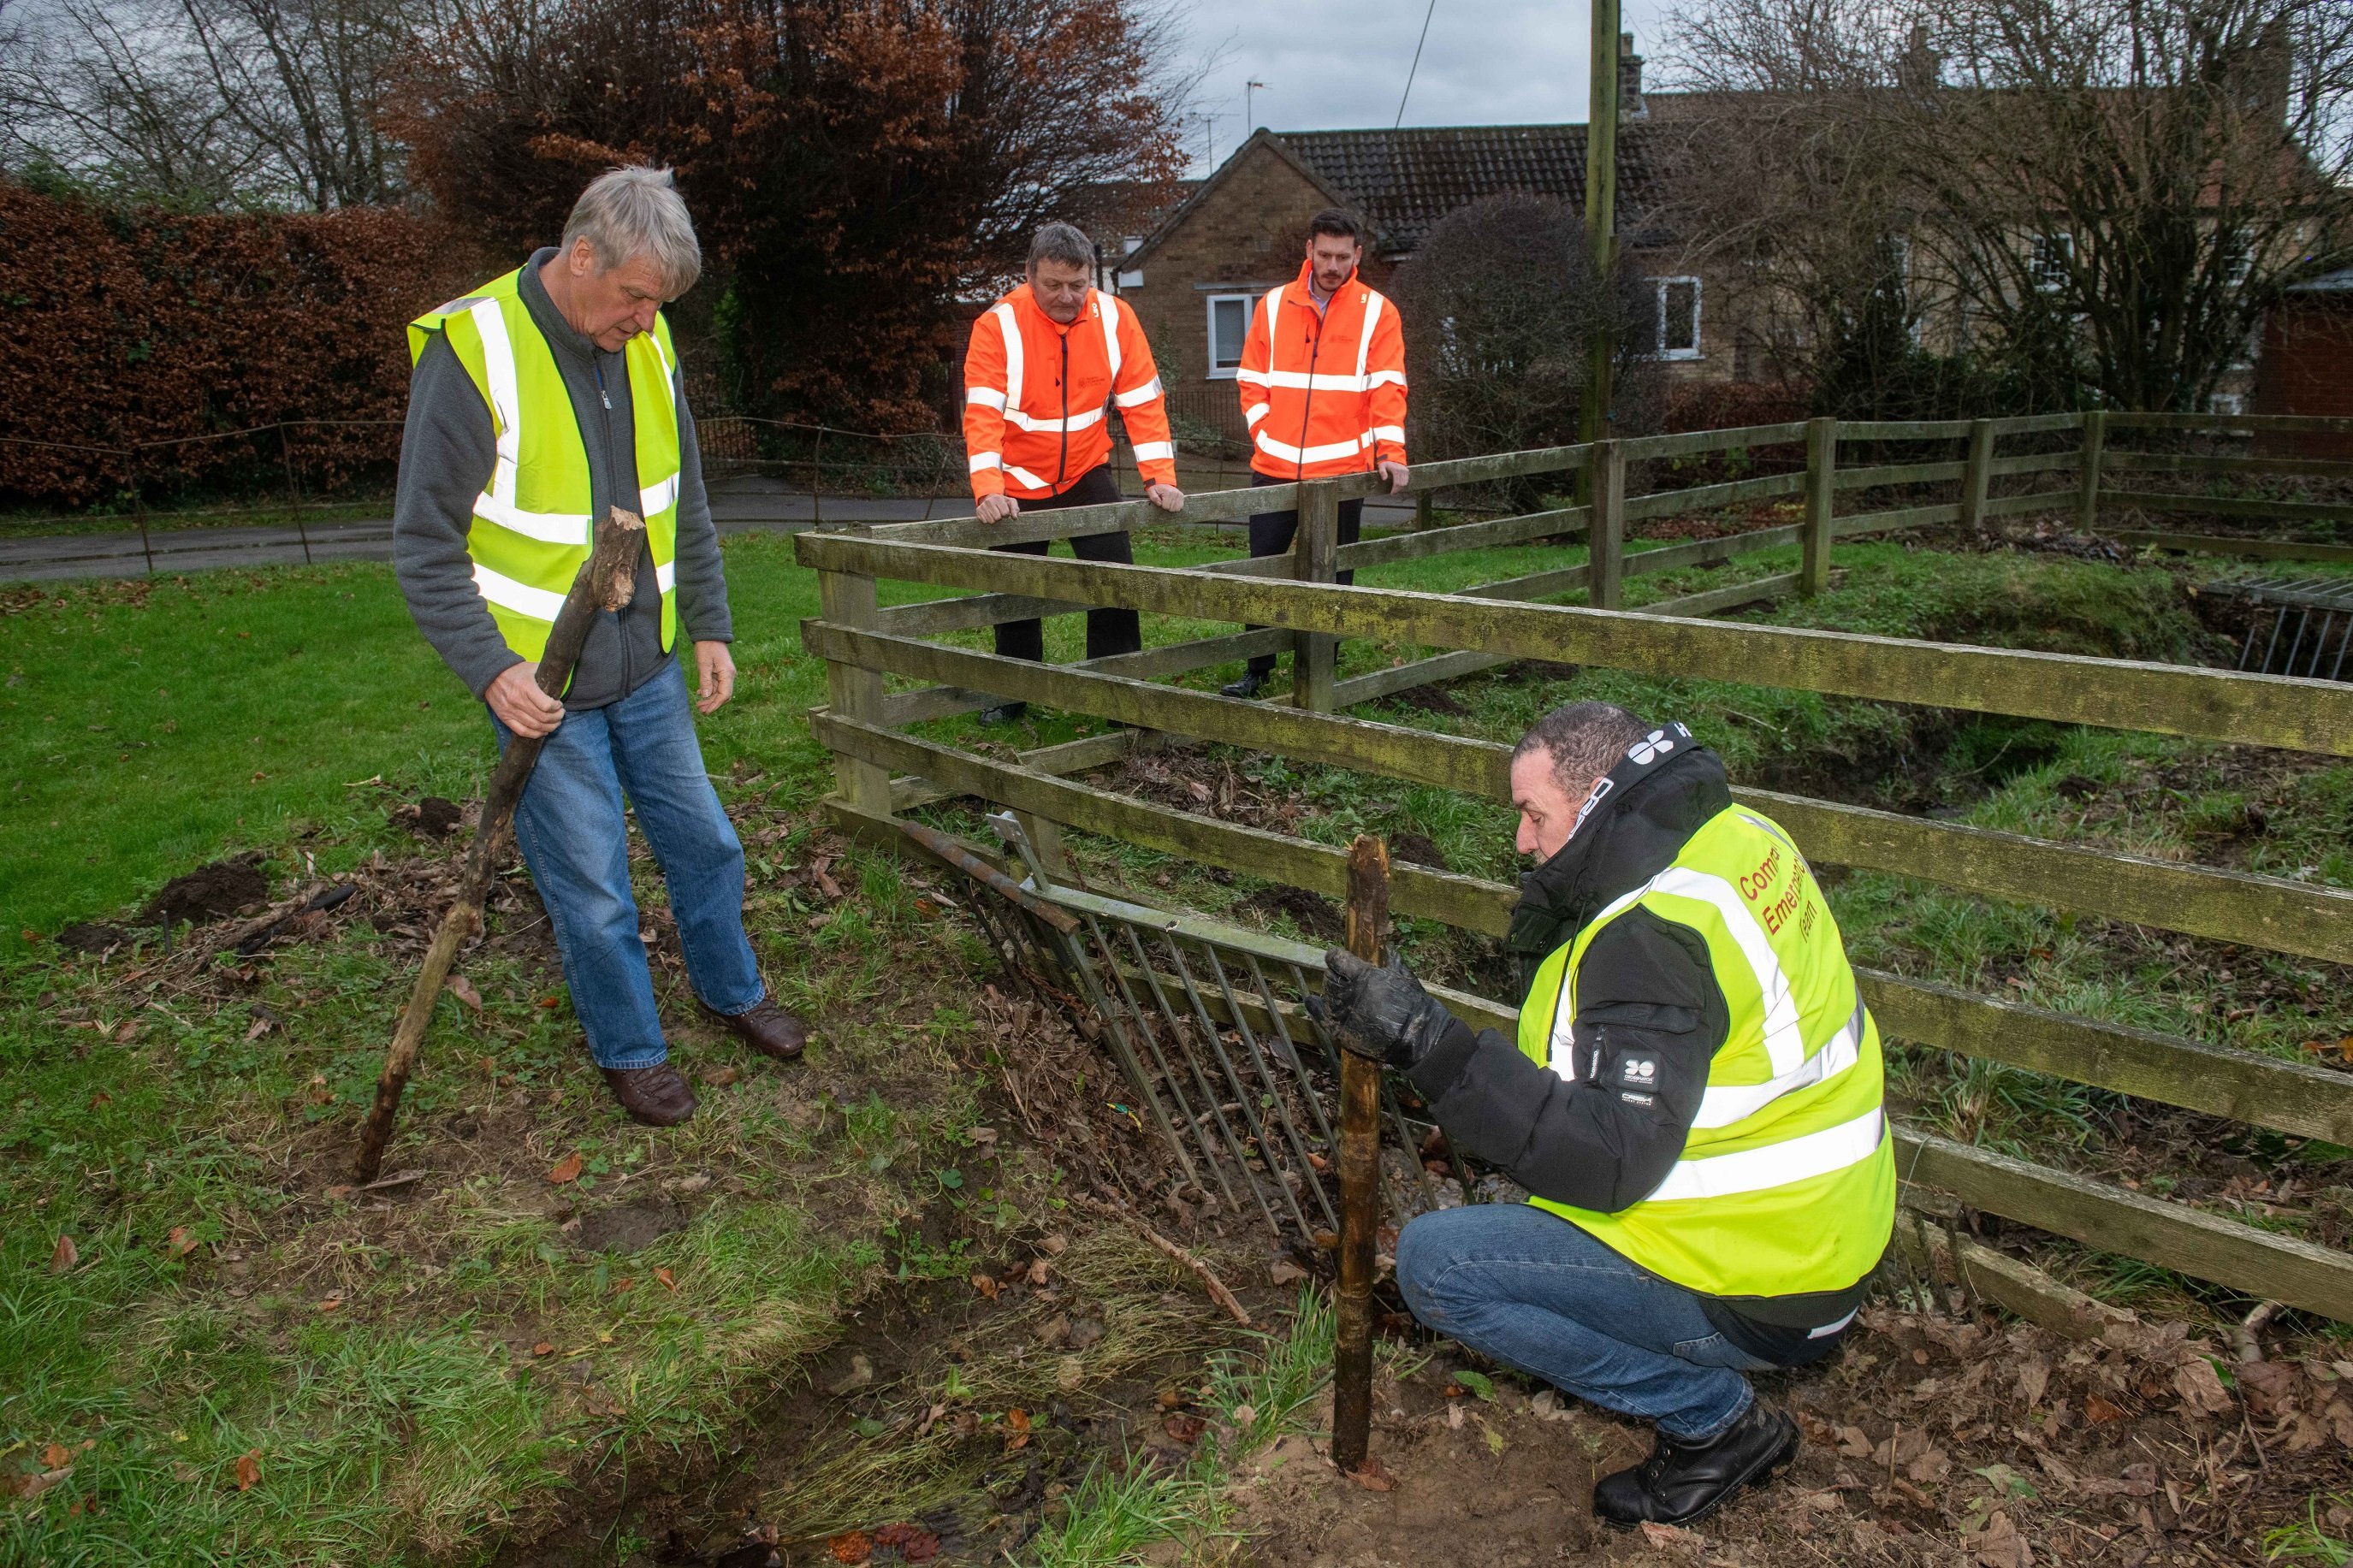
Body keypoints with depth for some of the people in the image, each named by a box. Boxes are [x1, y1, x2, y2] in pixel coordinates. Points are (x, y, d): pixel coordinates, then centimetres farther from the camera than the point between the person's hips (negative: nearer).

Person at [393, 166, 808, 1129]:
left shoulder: (644, 346, 1)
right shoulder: (473, 352, -18)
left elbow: (685, 507, 13)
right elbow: (426, 545, -15)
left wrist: (709, 625, 10)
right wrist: (491, 669, -23)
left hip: (648, 669, 6)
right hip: (542, 686, -5)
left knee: (704, 842, 16)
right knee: (592, 889, 5)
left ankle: (733, 991, 39)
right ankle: (629, 1049, 26)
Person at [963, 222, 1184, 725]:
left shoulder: (1115, 318, -12)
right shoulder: (999, 325, -20)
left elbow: (1143, 401, -10)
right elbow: (981, 414, -26)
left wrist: (1159, 476, -18)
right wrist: (988, 490, -38)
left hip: (1088, 472, 2)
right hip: (1020, 480, -1)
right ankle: (1011, 694, 27)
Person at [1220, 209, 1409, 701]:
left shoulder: (1377, 312, 1)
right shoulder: (1274, 306, 8)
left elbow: (1388, 387, -5)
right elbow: (1251, 380, 10)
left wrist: (1390, 450, -15)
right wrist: (1266, 434, -2)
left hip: (1343, 470, -2)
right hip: (1274, 467, 2)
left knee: (1331, 577, 5)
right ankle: (1257, 668, 20)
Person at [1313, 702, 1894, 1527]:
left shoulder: (1657, 937, -26)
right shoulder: (1736, 836, 3)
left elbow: (1609, 1161, -32)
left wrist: (1429, 1042, -34)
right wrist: (1544, 934, 0)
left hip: (1759, 1296, -10)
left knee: (1433, 1263, -13)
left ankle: (1714, 1417, 0)